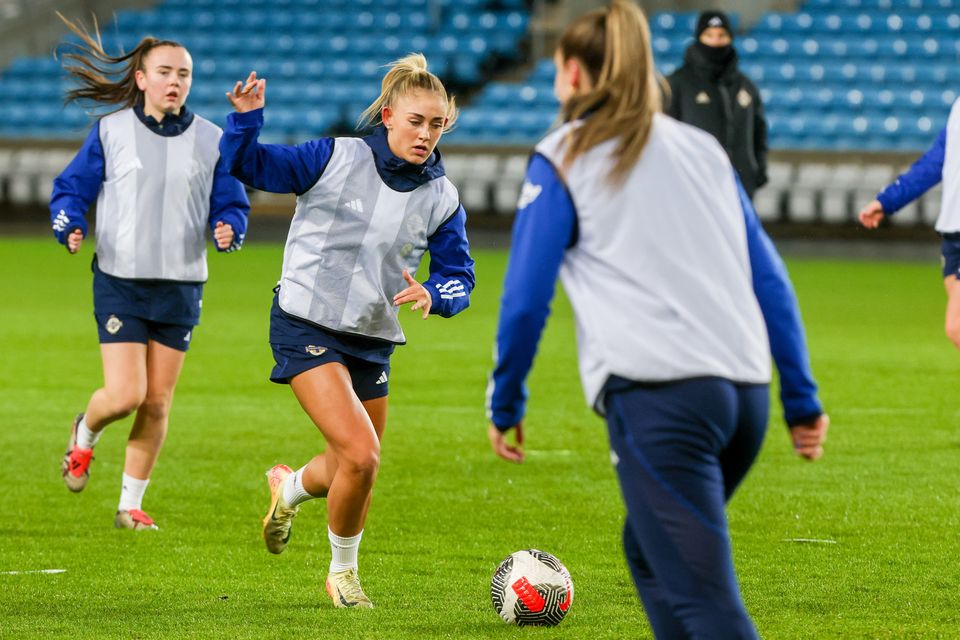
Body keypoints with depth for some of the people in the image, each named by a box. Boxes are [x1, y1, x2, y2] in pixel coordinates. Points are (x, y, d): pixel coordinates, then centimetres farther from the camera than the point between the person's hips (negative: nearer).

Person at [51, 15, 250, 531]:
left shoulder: (210, 139, 4)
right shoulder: (110, 131, 0)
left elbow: (230, 204, 9)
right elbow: (70, 190, 5)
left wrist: (228, 228, -14)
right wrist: (70, 226, -15)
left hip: (181, 285, 2)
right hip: (119, 280, -2)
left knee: (157, 402, 3)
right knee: (124, 395, -12)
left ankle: (131, 505, 15)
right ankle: (85, 433, 23)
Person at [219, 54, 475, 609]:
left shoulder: (443, 199, 2)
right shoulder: (336, 158, -9)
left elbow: (460, 277, 7)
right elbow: (248, 166, -4)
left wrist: (433, 295, -16)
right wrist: (246, 120, -24)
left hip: (373, 342, 5)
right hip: (307, 327, -5)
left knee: (353, 471, 13)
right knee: (361, 456, -19)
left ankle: (290, 488, 50)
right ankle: (343, 572, 6)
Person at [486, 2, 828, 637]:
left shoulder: (562, 160, 8)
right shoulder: (704, 149, 23)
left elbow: (525, 300, 4)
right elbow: (771, 281, 19)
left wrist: (505, 404, 15)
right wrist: (803, 399, 19)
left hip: (655, 393, -6)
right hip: (745, 391, 6)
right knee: (650, 550, 26)